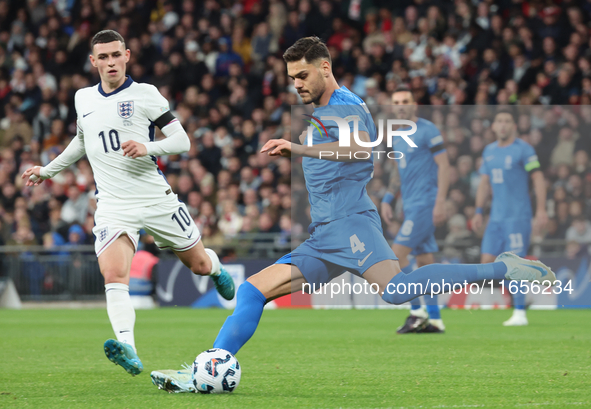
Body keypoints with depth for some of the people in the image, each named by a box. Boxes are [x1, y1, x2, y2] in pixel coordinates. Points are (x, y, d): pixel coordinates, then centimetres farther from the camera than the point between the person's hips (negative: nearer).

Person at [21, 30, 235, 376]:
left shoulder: (145, 95, -4)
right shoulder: (83, 99, 10)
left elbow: (182, 141, -5)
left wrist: (148, 147, -23)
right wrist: (48, 170, 34)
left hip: (156, 198, -2)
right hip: (113, 205, 2)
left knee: (198, 263, 13)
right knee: (114, 276, -23)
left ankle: (217, 269, 52)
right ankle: (128, 351, -37)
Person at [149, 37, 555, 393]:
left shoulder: (345, 105, -4)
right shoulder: (321, 112, 26)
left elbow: (359, 148, -27)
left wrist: (300, 150, -35)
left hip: (351, 222, -9)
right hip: (322, 240, 10)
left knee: (396, 289, -33)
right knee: (252, 291, 2)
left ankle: (504, 270, -28)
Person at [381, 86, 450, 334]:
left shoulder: (427, 131, -9)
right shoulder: (398, 136, 15)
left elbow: (444, 166, -13)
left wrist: (440, 203, -19)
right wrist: (387, 199, 14)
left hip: (426, 204, -8)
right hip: (411, 206, 8)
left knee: (397, 254, -14)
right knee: (424, 261, 7)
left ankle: (417, 311, -9)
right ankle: (434, 320, 9)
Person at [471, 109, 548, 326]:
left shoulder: (523, 149, -6)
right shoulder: (489, 151, 13)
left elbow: (538, 179, -9)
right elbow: (484, 183, 20)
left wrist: (541, 210, -16)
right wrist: (478, 212, 15)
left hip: (518, 216, -7)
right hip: (496, 217, 7)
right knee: (487, 262, 0)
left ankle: (520, 313, -6)